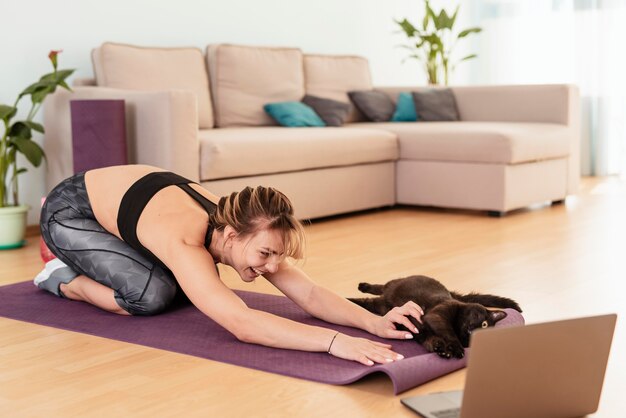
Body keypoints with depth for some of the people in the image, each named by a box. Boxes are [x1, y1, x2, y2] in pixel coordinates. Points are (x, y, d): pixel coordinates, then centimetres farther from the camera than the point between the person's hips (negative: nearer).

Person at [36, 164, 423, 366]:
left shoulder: (246, 230, -22)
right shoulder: (186, 244, -43)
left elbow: (310, 294, -26)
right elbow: (242, 323, -56)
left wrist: (375, 322, -42)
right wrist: (334, 341, -63)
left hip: (115, 194, 7)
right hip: (70, 211, -7)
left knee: (188, 287, 9)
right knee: (151, 295, -24)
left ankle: (82, 258, 29)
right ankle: (64, 280, 5)